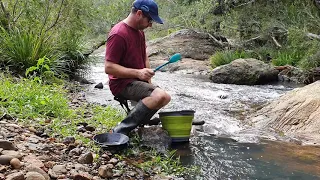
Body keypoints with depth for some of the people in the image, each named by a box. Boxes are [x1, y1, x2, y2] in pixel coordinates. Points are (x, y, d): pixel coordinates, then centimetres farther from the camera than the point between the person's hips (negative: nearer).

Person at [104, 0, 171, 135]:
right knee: (160, 96, -27)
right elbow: (108, 67, -21)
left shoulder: (139, 31, 12)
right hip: (122, 83, -10)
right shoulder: (118, 34, -18)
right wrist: (137, 73, -26)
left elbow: (144, 58, 21)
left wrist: (148, 80, 6)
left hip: (138, 81, 10)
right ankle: (120, 131, -22)